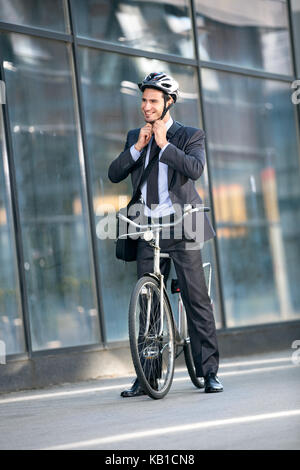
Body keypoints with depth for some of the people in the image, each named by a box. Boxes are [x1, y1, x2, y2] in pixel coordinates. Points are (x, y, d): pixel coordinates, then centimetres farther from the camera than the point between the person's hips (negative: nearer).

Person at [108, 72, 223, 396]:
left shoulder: (189, 136, 3)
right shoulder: (135, 137, 15)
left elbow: (195, 169, -16)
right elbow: (114, 174, 4)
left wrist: (164, 144, -15)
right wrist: (138, 147, -7)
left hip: (180, 228, -4)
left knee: (197, 300, -4)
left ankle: (209, 372, 1)